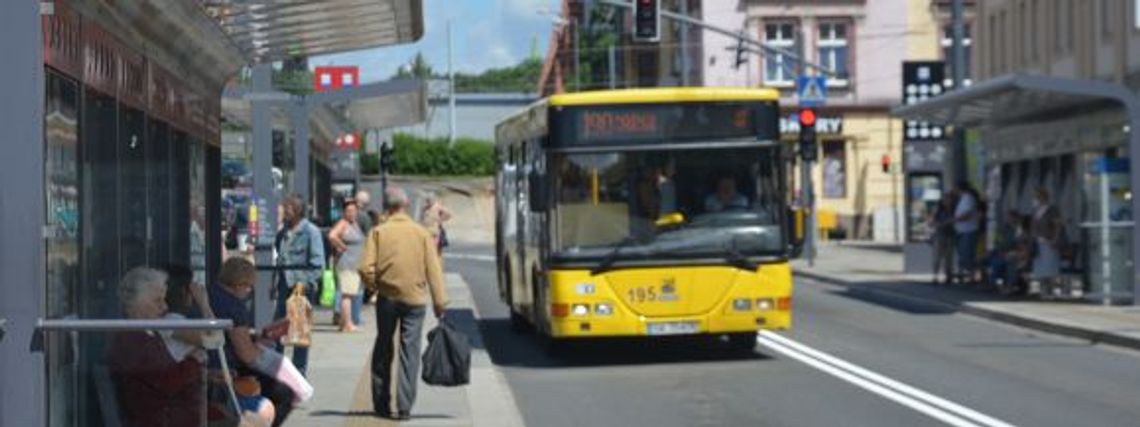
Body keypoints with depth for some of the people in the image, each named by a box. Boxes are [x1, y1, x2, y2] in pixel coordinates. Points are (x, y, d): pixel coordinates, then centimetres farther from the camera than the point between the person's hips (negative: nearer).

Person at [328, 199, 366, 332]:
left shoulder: (356, 224, 16)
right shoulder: (343, 224, -11)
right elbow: (332, 236, -27)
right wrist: (342, 247, -15)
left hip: (356, 265, 10)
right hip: (346, 264, -10)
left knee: (352, 293, 11)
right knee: (347, 293, -12)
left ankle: (344, 322, 16)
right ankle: (347, 324, -14)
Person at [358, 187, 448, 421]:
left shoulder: (378, 232, -2)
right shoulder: (422, 232, 0)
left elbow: (366, 268, -9)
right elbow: (433, 270, -3)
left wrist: (375, 287, 10)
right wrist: (439, 301, -1)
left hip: (387, 298, 0)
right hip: (415, 298, 0)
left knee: (383, 352, 14)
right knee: (409, 352, 3)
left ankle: (382, 404, 20)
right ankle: (403, 406, 0)